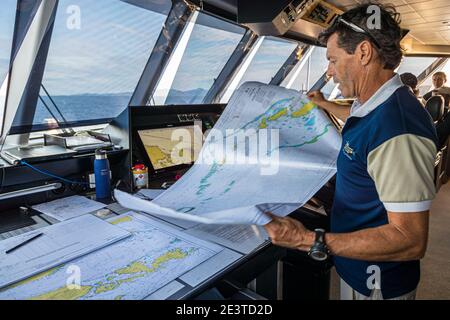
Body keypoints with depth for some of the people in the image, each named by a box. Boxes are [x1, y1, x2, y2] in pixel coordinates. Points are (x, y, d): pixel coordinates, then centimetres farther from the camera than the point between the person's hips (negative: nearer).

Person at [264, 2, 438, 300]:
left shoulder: (397, 130, -33)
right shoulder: (376, 106, -2)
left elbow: (411, 241, -32)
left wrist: (310, 241, -37)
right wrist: (323, 104, 39)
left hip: (377, 284, -8)